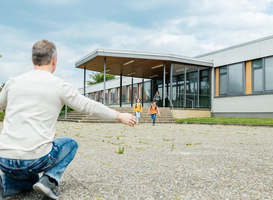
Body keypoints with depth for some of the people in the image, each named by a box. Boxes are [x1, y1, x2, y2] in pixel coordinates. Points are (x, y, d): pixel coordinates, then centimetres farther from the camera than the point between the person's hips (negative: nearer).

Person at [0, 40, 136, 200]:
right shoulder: (60, 86, -5)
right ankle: (49, 180, 3)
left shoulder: (13, 82, 7)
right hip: (35, 158, -4)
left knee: (31, 181, 34)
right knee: (70, 144, 25)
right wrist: (120, 116, 14)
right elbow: (90, 107, 0)